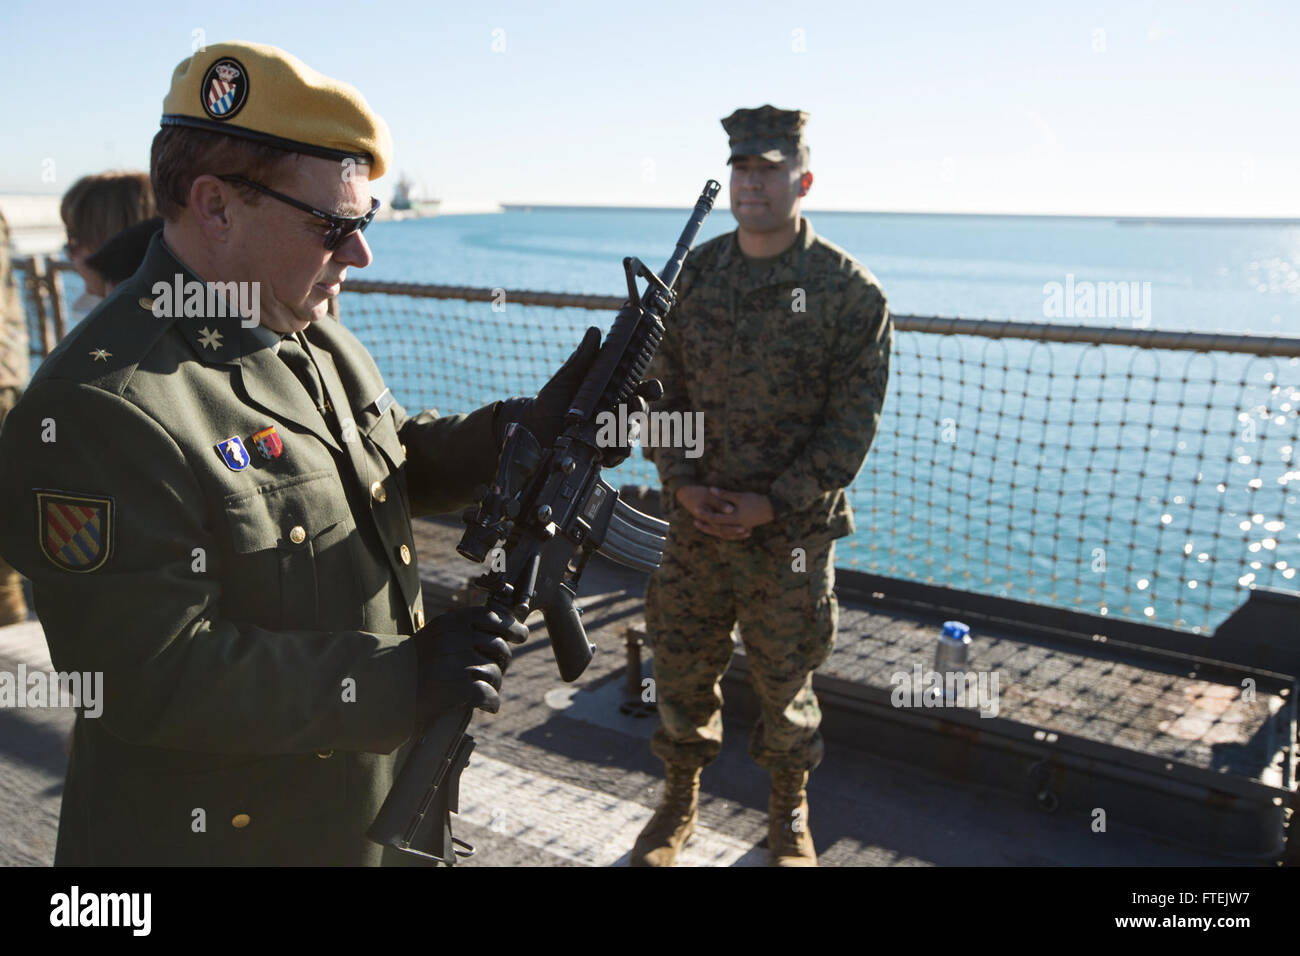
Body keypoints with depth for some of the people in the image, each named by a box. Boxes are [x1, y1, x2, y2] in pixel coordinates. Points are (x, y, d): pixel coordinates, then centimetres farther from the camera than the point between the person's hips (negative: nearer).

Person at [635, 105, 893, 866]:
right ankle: (680, 803, 36)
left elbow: (854, 422, -10)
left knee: (786, 683, 12)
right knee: (682, 670, 14)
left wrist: (770, 504, -16)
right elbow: (662, 388, 6)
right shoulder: (693, 275, 3)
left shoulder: (850, 292, -8)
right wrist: (683, 483, -8)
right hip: (695, 521, 3)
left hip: (792, 531, -3)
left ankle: (791, 812, 36)